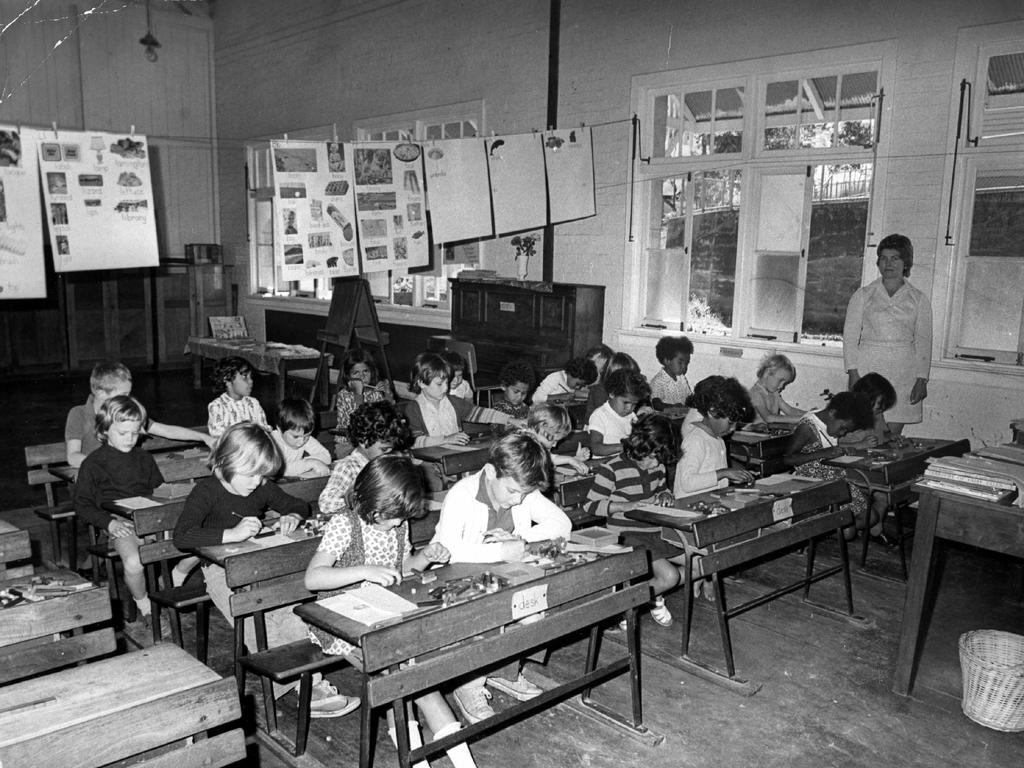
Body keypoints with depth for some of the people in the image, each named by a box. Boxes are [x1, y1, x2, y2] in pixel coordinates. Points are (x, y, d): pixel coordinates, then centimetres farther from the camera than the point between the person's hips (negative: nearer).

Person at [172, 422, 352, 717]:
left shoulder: (263, 488, 6)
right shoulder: (207, 491, -11)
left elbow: (300, 505, 21)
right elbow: (181, 536, -26)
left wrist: (292, 517, -5)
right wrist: (232, 534, -35)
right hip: (223, 571, -5)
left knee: (294, 612, -21)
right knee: (257, 626, -27)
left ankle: (310, 681, -20)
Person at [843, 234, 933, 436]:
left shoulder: (919, 300, 9)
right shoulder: (863, 295, 7)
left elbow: (923, 342, 7)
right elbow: (850, 336, 4)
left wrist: (922, 380, -2)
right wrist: (853, 374, -6)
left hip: (903, 373, 1)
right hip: (868, 369, -1)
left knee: (893, 434, -1)